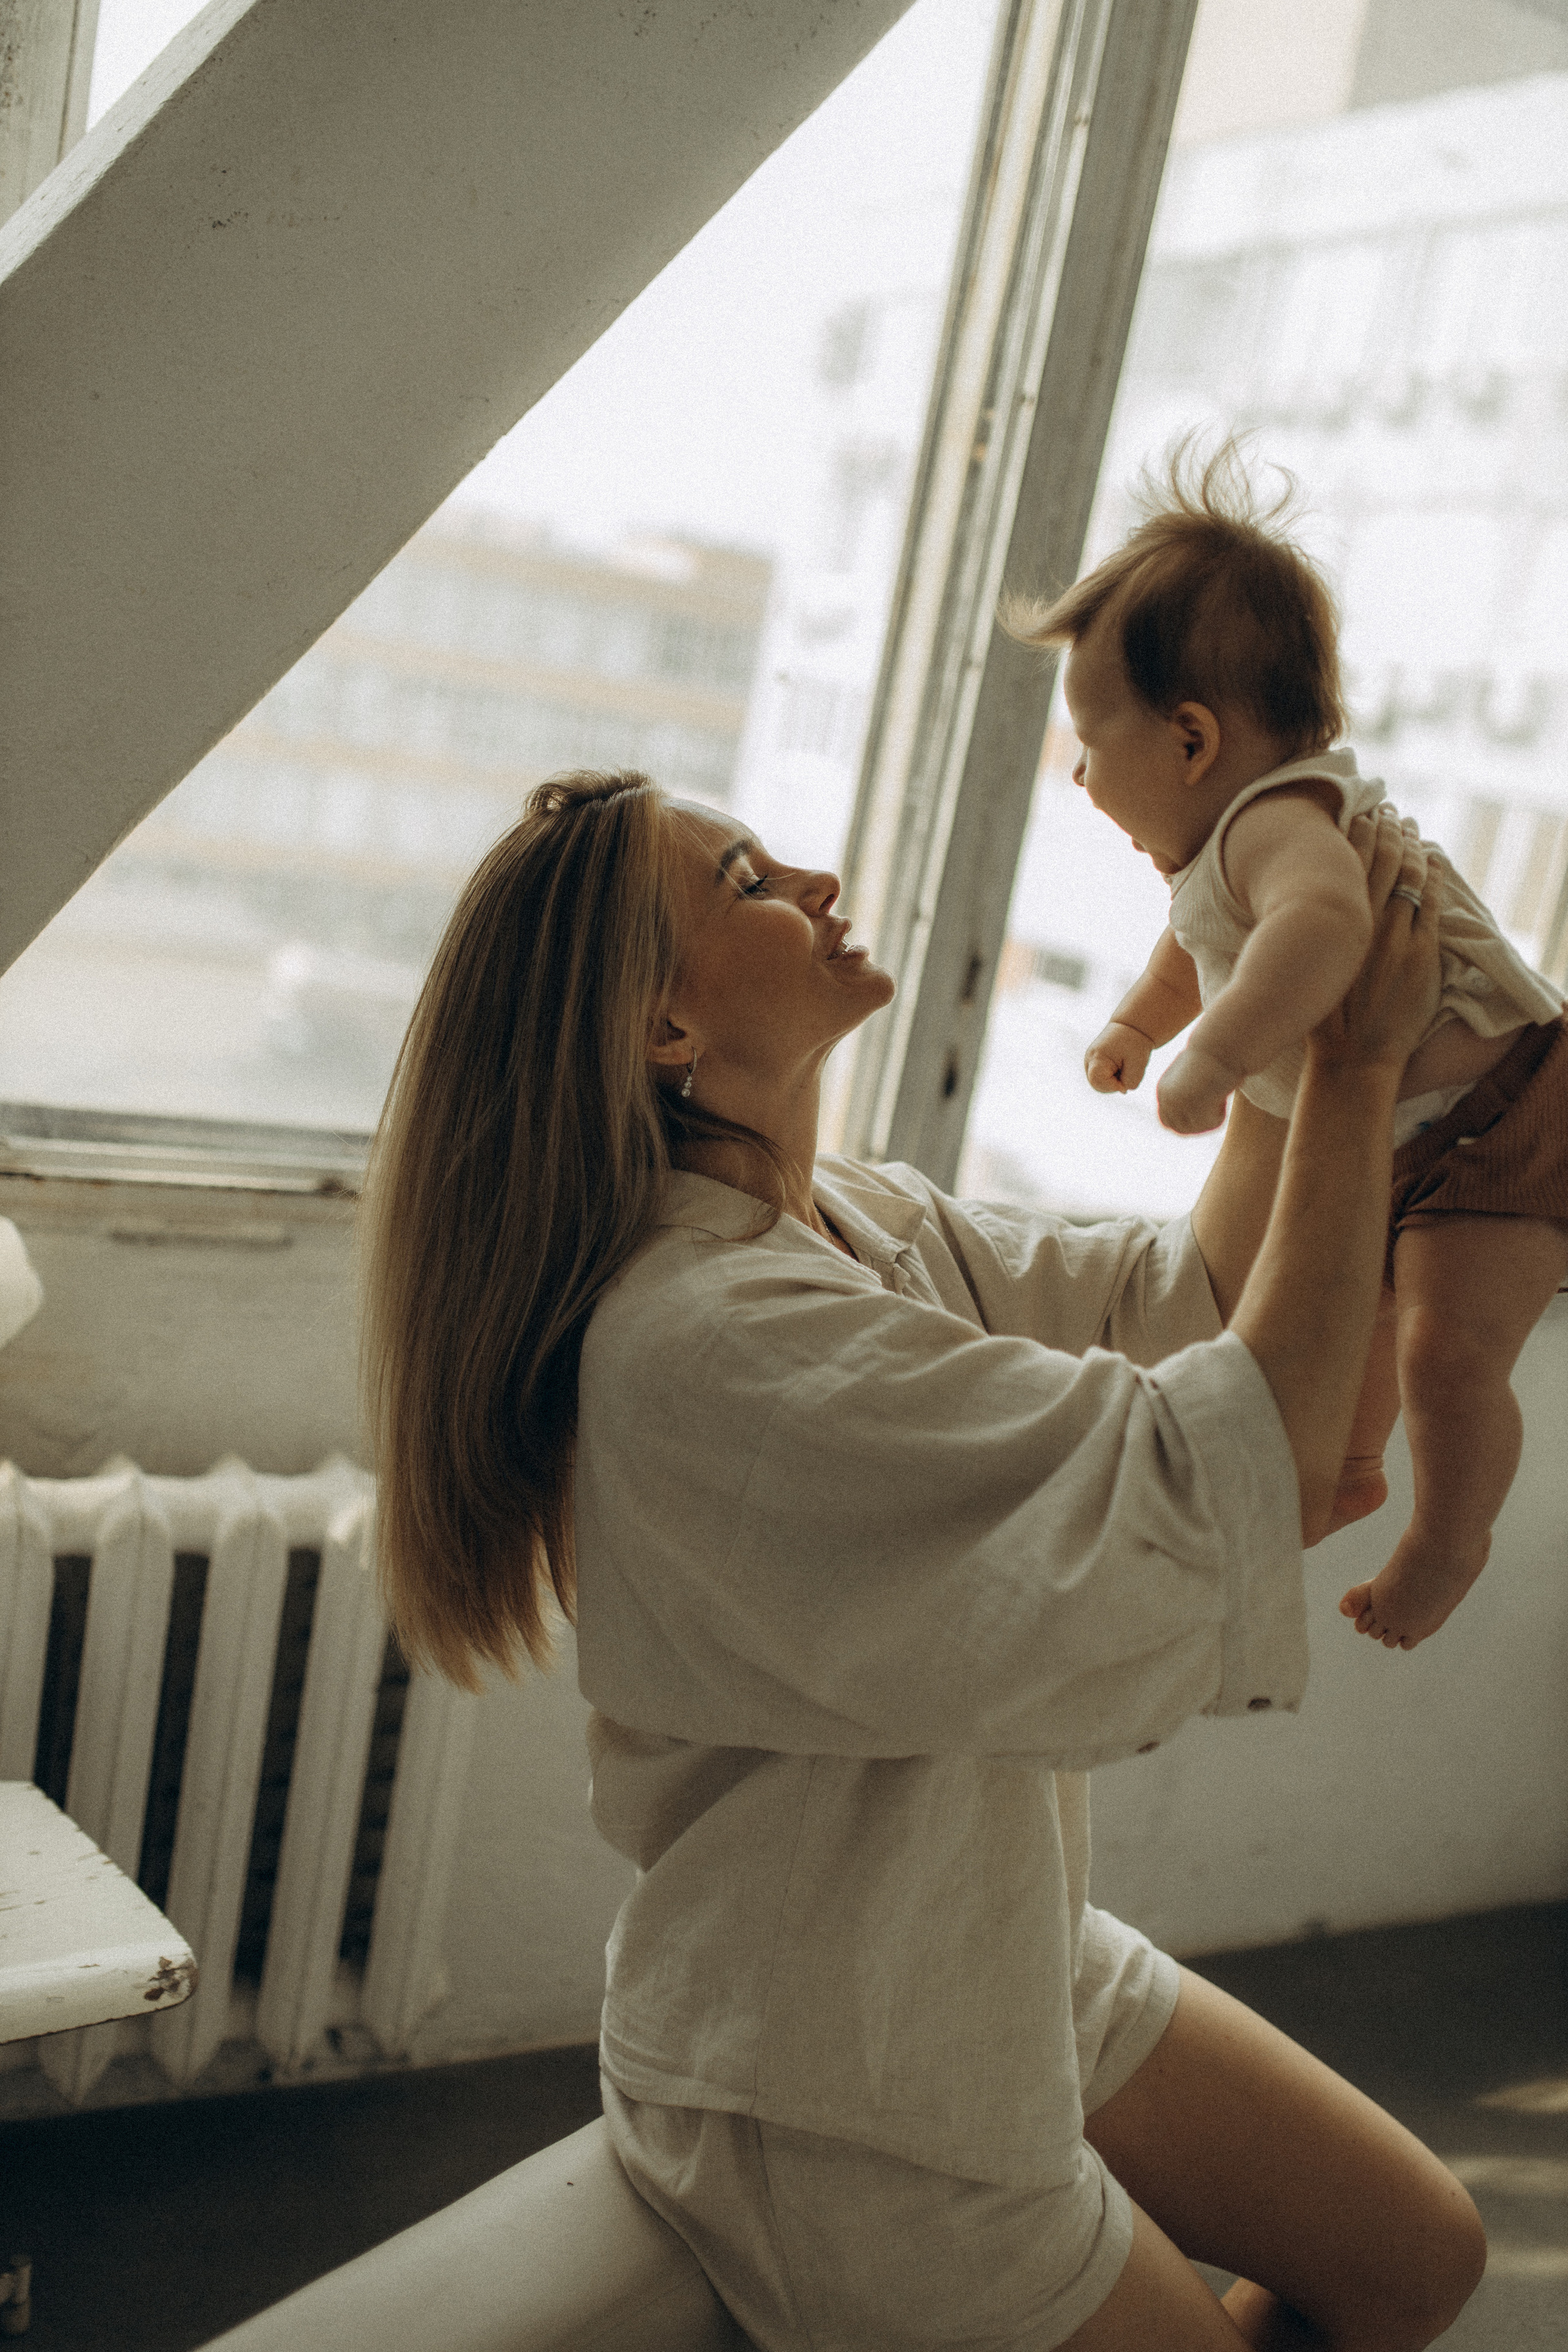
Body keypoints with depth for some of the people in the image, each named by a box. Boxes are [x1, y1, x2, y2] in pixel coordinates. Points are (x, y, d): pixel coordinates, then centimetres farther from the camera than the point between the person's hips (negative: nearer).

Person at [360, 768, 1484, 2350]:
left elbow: (1176, 1294, 8)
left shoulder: (858, 1224, -1)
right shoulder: (702, 1340, -31)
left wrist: (1306, 1038, 0)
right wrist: (1358, 1067, -25)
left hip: (1011, 1965, 9)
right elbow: (1251, 1477, -33)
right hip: (838, 2110, -9)